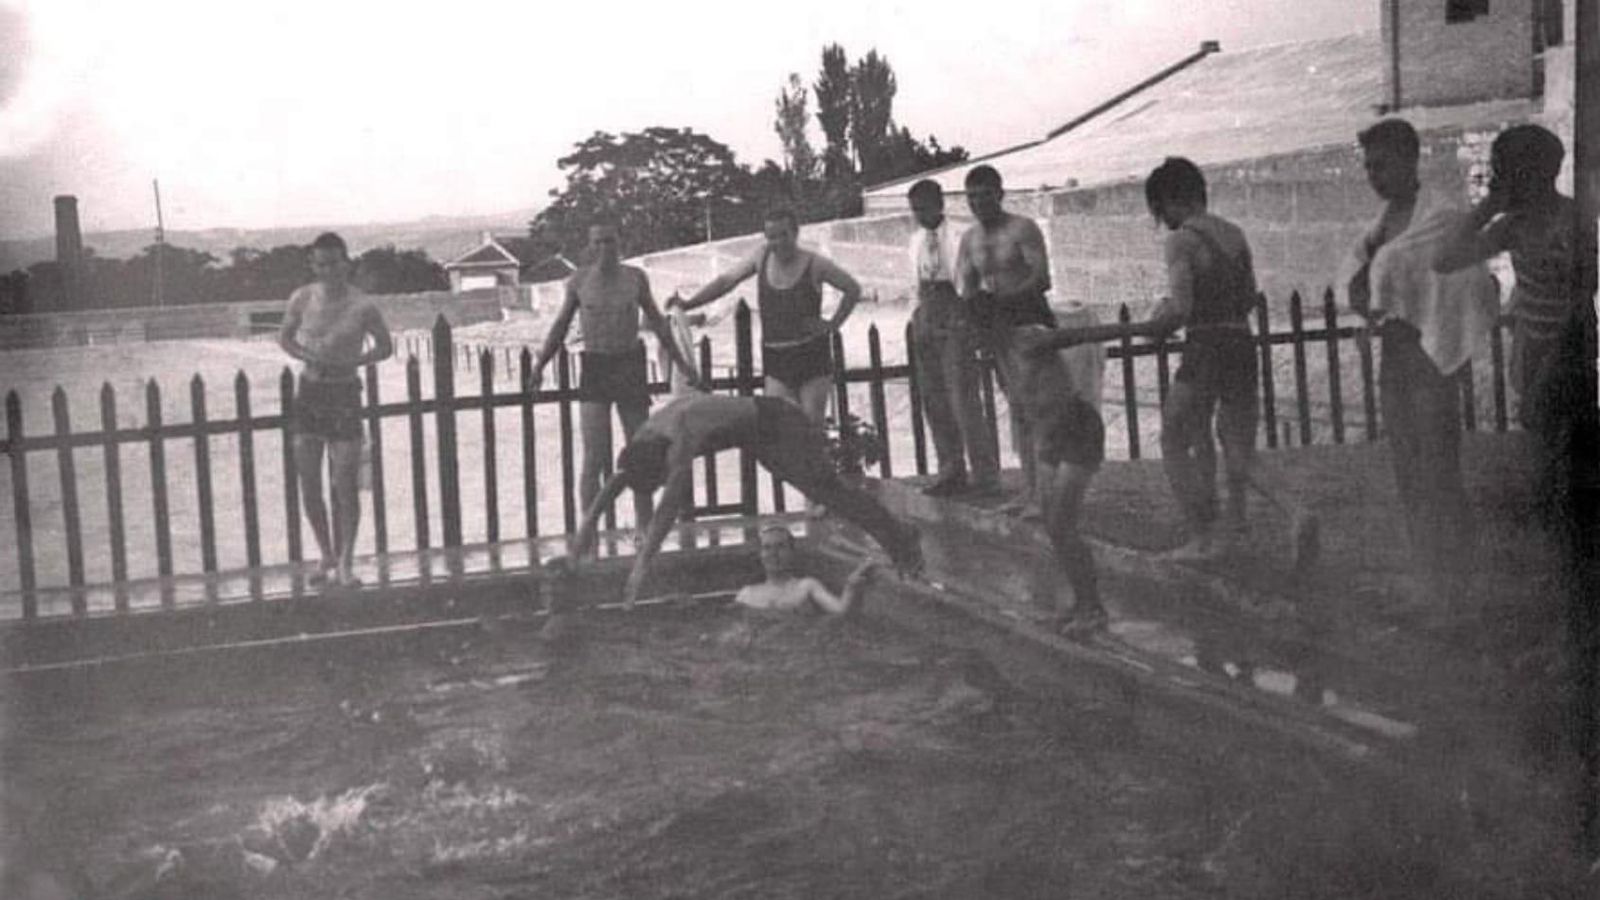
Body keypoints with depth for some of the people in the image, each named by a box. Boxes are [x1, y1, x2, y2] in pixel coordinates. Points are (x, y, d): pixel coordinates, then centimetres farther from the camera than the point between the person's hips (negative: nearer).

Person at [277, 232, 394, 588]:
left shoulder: (362, 307, -9)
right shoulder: (302, 298, -1)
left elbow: (385, 347, 3)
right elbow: (284, 337, 14)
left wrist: (351, 363, -13)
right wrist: (305, 356, -7)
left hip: (344, 394, -3)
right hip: (309, 392, 3)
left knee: (346, 485, -6)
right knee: (308, 483, 2)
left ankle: (345, 562, 5)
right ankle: (327, 556, 18)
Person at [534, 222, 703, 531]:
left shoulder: (635, 277, 3)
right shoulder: (579, 280, 0)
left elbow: (657, 322, 15)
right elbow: (560, 326, 9)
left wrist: (681, 362, 17)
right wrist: (539, 365, -1)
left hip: (630, 367, 2)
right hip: (594, 369, -2)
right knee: (595, 456, -13)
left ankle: (644, 527, 23)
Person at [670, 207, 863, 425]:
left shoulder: (814, 264, -6)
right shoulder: (763, 257, 5)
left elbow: (853, 289, 5)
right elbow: (726, 280, 10)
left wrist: (833, 325, -3)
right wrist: (688, 304, 2)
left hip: (811, 355, -3)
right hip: (775, 358, 3)